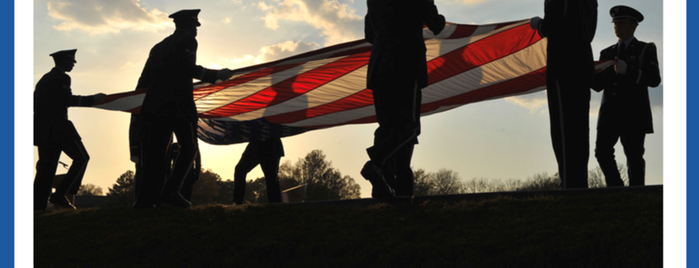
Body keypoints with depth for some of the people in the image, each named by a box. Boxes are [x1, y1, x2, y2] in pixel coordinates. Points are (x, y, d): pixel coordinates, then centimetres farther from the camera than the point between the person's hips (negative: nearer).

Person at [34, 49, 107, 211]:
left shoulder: (44, 79, 19)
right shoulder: (61, 78, -7)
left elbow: (36, 103, 19)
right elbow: (67, 100, -17)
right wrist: (92, 99, -16)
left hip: (42, 129, 9)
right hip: (58, 127, -9)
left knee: (46, 166, 7)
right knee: (81, 158, 0)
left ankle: (37, 204, -2)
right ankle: (60, 195, -10)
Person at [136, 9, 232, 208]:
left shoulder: (159, 46, 23)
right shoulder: (188, 40, 1)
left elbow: (146, 73, 17)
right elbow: (187, 66, -14)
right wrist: (216, 75, -9)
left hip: (155, 103, 6)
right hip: (179, 102, -6)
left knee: (155, 151, 4)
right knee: (188, 148, 4)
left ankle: (145, 197, -6)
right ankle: (171, 191, -11)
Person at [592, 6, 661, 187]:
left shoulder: (646, 50, 6)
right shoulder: (607, 53, 19)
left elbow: (654, 80, -8)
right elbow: (599, 85, 14)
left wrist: (627, 70, -21)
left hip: (634, 113, -4)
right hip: (610, 113, 4)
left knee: (634, 157, -5)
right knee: (602, 150, -12)